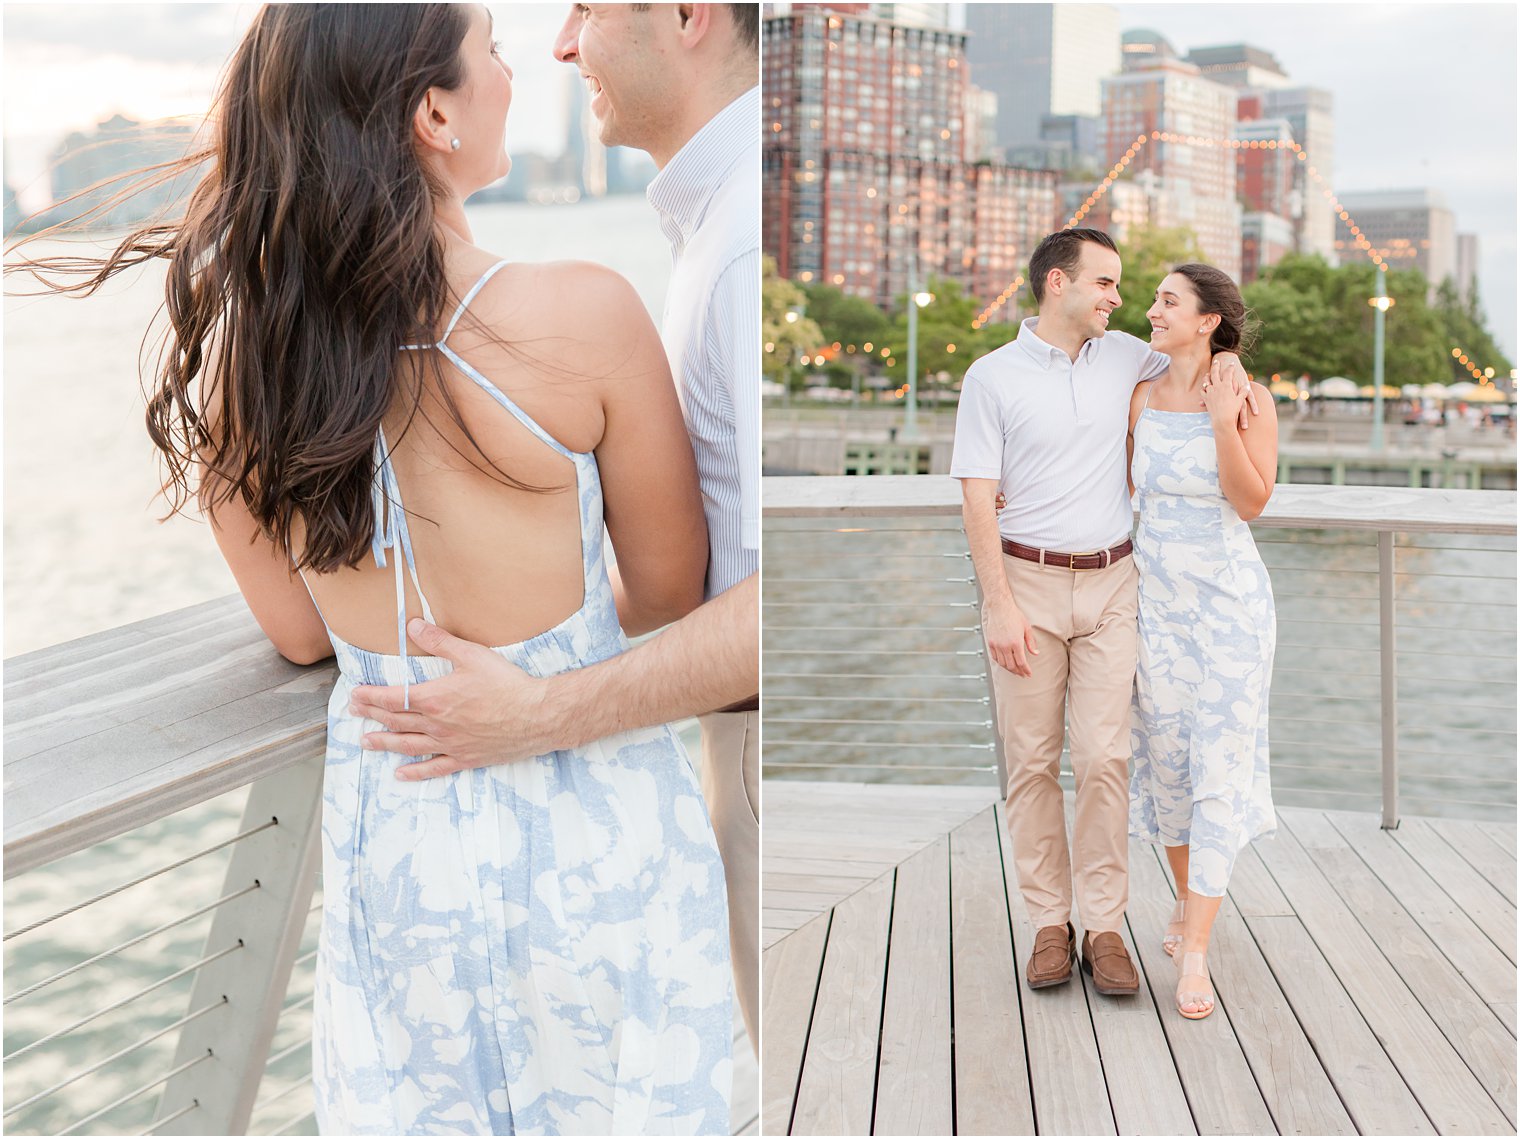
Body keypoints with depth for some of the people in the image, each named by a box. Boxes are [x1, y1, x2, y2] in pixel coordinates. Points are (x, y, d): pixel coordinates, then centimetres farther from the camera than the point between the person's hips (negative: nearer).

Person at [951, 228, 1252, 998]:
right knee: (1032, 761, 1)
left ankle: (1104, 928, 5)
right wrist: (1000, 605, -13)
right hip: (1028, 582, -3)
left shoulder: (1124, 357, 9)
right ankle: (1048, 925, 11)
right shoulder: (992, 376, -3)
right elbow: (978, 498, -6)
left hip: (1111, 586, 3)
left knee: (1104, 759, -2)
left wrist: (1227, 359, 3)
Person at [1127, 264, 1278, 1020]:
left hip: (1230, 599, -4)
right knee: (1165, 756, 11)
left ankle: (1195, 951, -3)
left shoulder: (1250, 401, -9)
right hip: (1156, 596, 4)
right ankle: (1187, 896, 33)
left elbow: (1251, 503, -14)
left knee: (1220, 766, -5)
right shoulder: (1140, 397, 1)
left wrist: (1223, 421, -24)